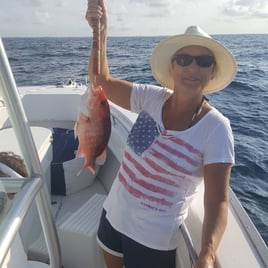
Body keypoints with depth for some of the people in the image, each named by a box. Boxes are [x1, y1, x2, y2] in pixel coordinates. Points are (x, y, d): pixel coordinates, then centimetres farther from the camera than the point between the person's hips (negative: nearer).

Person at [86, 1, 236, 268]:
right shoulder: (152, 98, -10)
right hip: (114, 213, 5)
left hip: (154, 237, -4)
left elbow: (217, 201, -22)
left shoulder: (216, 128, -20)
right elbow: (102, 81, -6)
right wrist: (101, 32, -20)